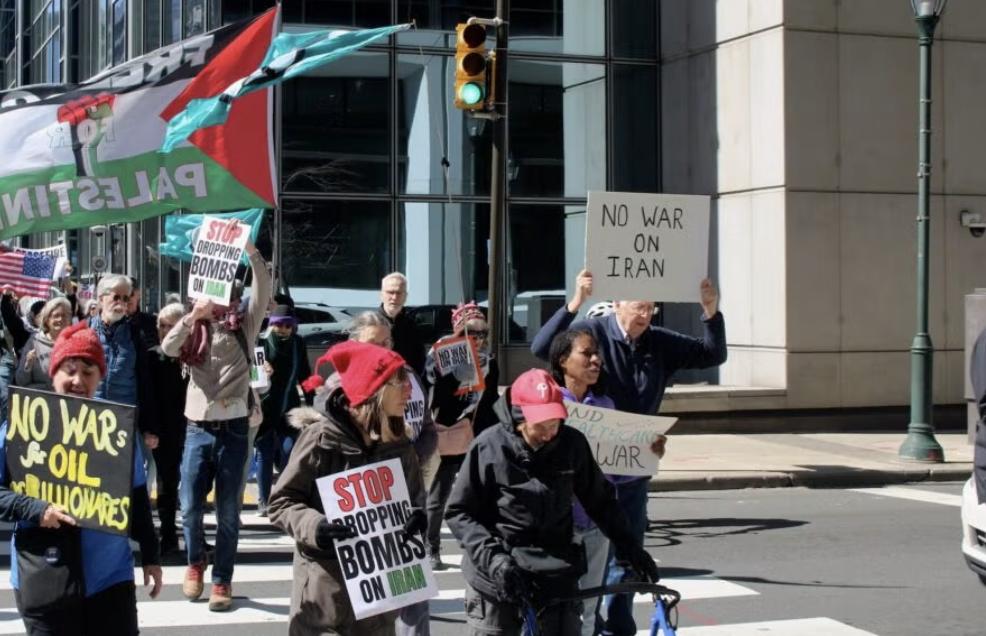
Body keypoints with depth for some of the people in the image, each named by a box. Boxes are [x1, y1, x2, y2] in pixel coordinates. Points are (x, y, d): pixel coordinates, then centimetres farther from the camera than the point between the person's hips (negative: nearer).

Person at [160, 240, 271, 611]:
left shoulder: (244, 325, 5)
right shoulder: (195, 328, 8)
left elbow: (263, 288, -8)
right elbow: (168, 348, -10)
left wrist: (250, 251, -20)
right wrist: (194, 315, -22)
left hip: (233, 428, -1)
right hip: (198, 427, 1)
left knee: (228, 511, 2)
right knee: (190, 507, 2)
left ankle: (222, 581, 12)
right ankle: (195, 562, 28)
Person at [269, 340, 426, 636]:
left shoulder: (398, 444, 6)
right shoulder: (321, 437, -11)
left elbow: (414, 498, 16)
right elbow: (281, 502, -7)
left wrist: (417, 516, -7)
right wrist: (313, 525, -25)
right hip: (325, 587, -5)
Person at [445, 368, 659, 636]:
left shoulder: (572, 444, -3)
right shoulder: (489, 447, -12)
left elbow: (600, 500, 11)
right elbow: (458, 512, -8)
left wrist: (630, 547, 8)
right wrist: (492, 557, -19)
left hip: (557, 577, 2)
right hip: (496, 579, -2)